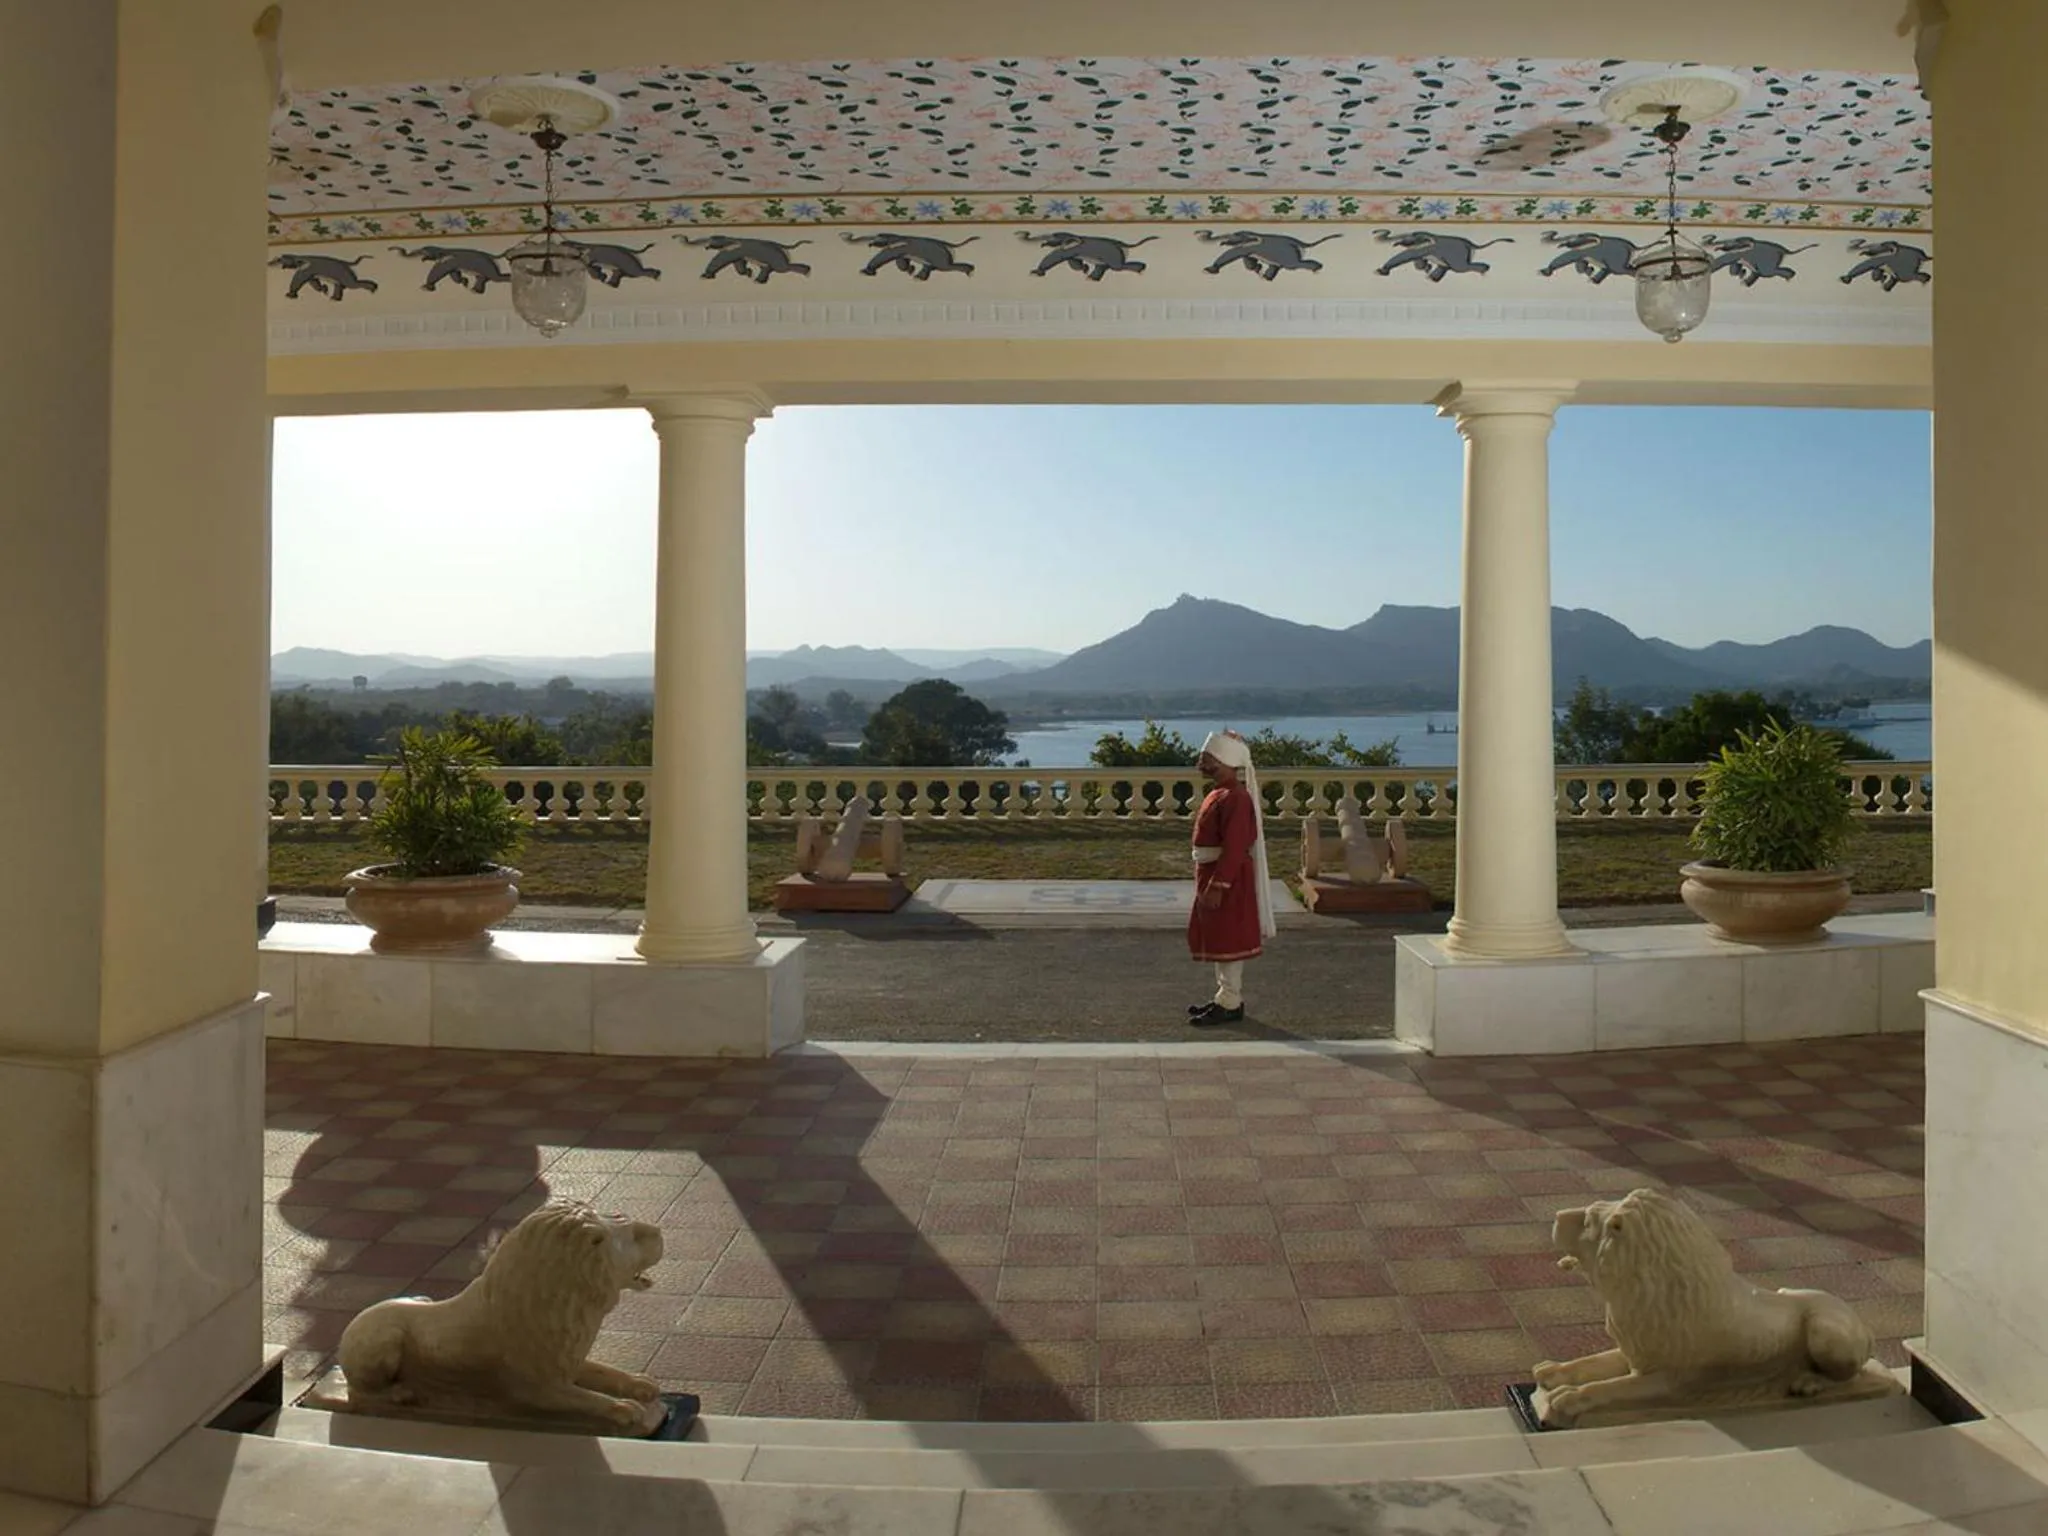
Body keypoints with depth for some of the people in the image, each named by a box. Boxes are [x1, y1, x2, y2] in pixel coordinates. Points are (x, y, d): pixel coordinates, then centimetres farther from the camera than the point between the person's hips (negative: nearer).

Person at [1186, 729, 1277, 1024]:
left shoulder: (1234, 798, -19)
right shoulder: (1218, 794, 13)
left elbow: (1233, 848, -24)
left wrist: (1217, 886, -25)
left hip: (1228, 881, -10)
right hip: (1213, 877, 10)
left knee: (1227, 942, -3)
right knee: (1217, 941, 16)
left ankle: (1230, 1005, 3)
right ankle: (1226, 997, 26)